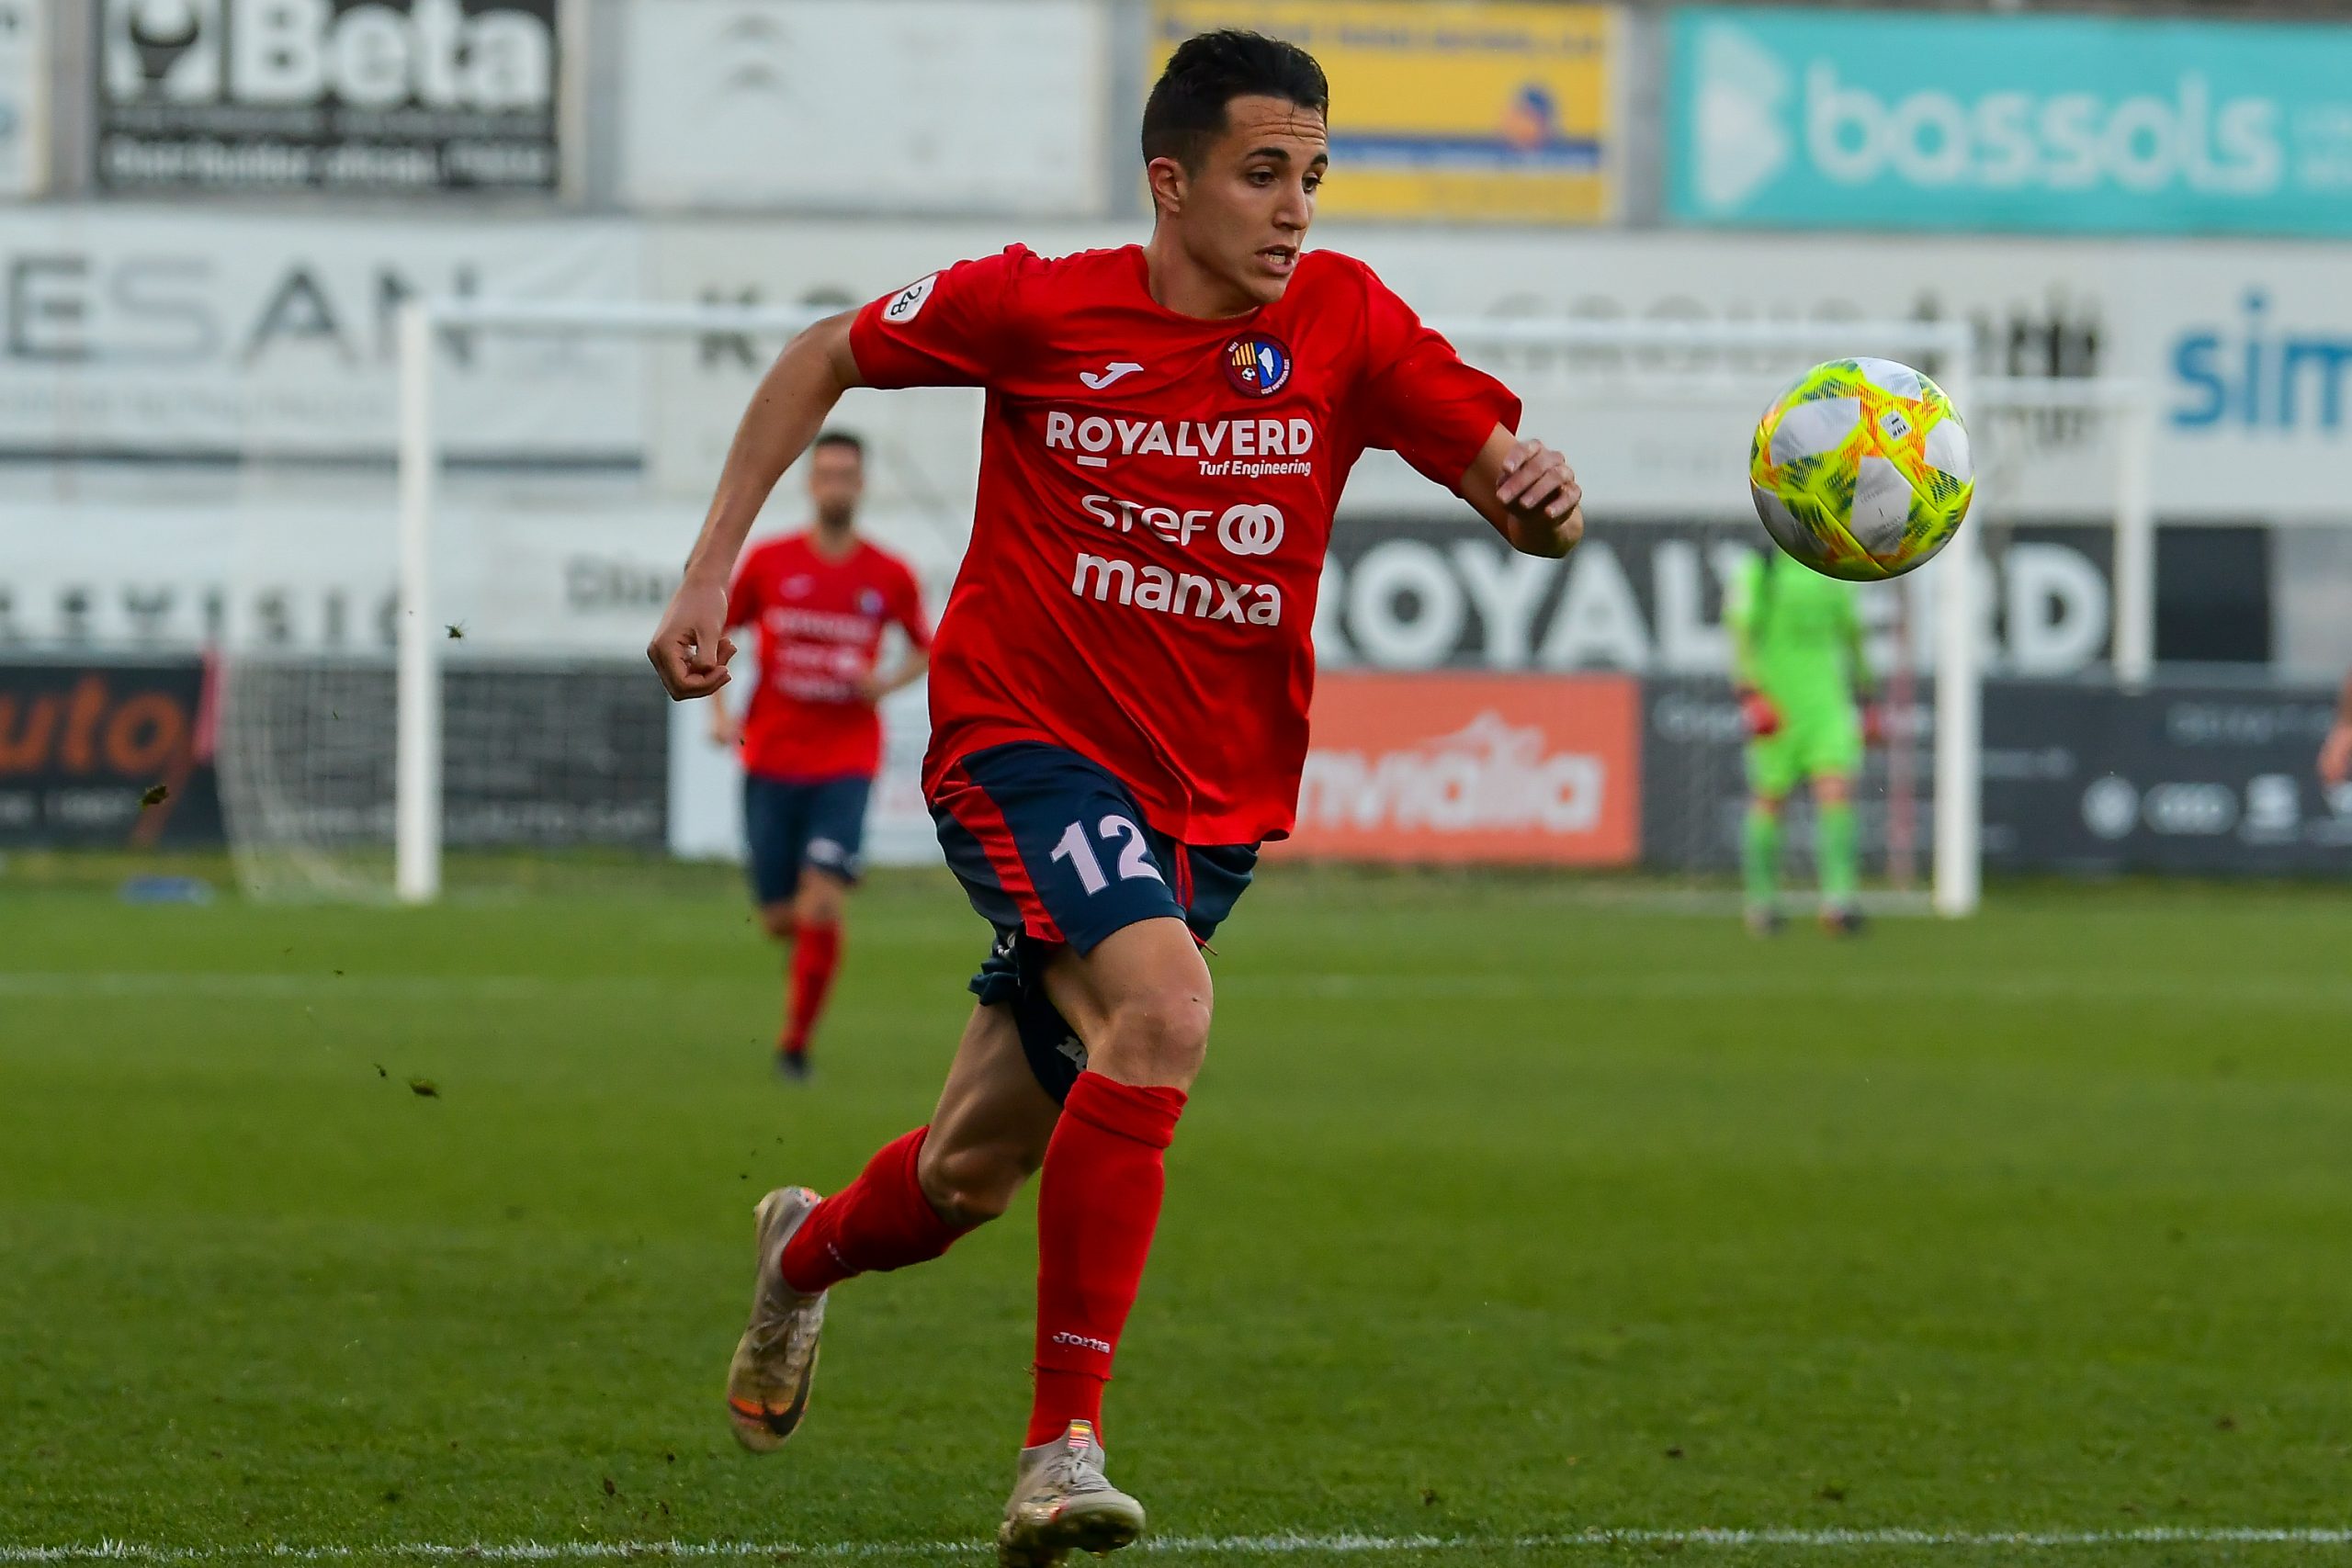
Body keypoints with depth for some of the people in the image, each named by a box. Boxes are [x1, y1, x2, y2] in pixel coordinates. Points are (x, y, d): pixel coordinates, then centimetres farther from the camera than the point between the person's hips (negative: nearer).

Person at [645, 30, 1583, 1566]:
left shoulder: (1343, 325, -5)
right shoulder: (1039, 309, -10)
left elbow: (1513, 480, -11)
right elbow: (825, 359, 6)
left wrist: (1544, 497, -35)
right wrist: (709, 572, 2)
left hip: (1212, 800, 4)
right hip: (1025, 738, -4)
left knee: (977, 1171, 10)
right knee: (1162, 1008, -32)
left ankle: (809, 1254, 47)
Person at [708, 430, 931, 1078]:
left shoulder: (890, 576, 1)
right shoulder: (768, 562, 0)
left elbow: (926, 649, 16)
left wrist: (888, 682, -4)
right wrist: (719, 713, -3)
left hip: (845, 763, -1)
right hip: (771, 762, 1)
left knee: (822, 906, -17)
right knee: (779, 919, 3)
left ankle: (796, 1042, -4)